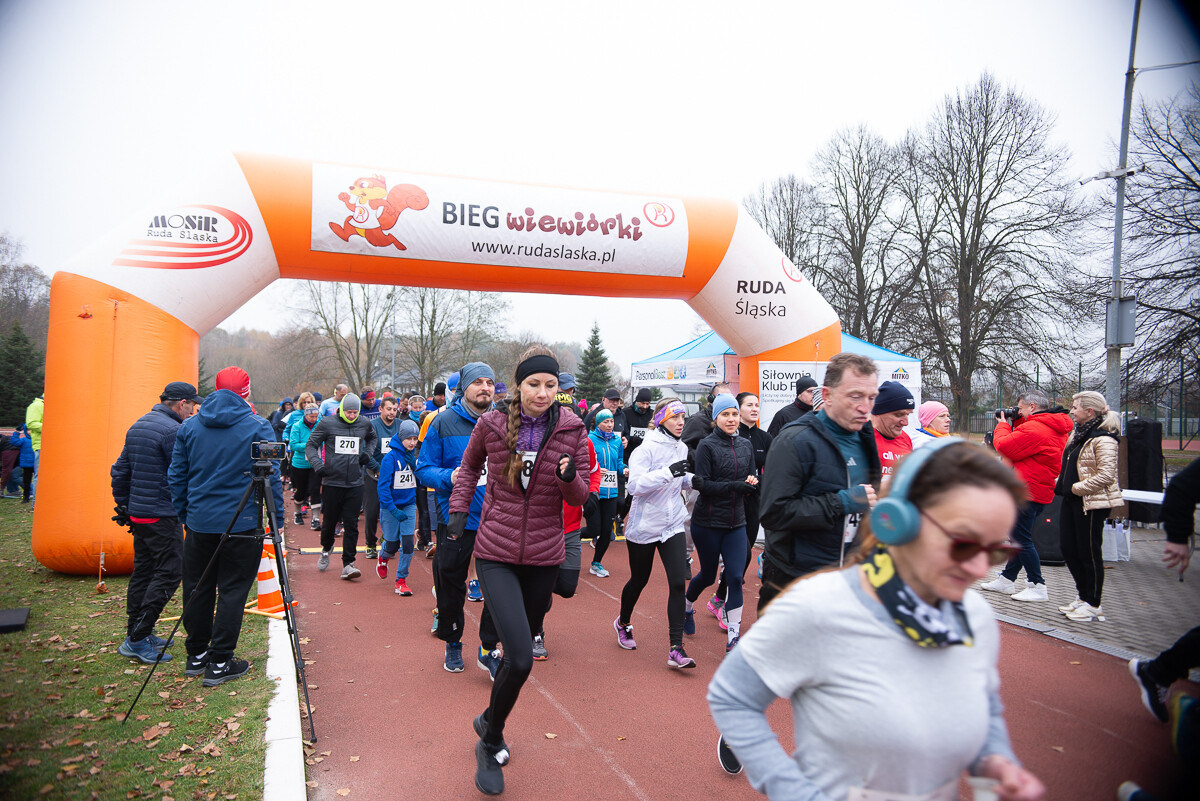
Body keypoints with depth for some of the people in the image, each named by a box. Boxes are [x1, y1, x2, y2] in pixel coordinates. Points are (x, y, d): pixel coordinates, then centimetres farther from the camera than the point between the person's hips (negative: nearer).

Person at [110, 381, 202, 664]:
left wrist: (123, 506, 22)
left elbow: (119, 471, 18)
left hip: (137, 512, 10)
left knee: (142, 571, 15)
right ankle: (137, 639, -6)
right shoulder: (172, 430, -16)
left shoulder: (137, 426, 13)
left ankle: (136, 633, 21)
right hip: (162, 515, -9)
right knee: (169, 572, -5)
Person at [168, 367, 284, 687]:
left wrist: (182, 514, 19)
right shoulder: (258, 426, -8)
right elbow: (271, 477, -9)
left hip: (199, 523, 4)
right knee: (232, 590, 3)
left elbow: (176, 477, 9)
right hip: (242, 525, -4)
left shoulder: (189, 425, 5)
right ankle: (219, 663, 7)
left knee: (197, 589, 15)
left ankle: (197, 656, 27)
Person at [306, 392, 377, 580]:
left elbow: (372, 438, 28)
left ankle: (348, 564, 1)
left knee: (351, 524, -3)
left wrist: (367, 453, 10)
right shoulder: (327, 423, -3)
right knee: (329, 521, 10)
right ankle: (326, 550, 40)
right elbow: (310, 445, 1)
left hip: (355, 484, 2)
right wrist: (317, 465, -14)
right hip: (332, 482, -2)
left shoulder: (364, 425, 6)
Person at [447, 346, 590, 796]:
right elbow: (470, 465, 15)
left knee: (521, 650, 17)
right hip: (496, 555, -2)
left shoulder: (572, 431, -5)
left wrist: (570, 478, -21)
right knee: (520, 660, -14)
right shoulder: (492, 425, -5)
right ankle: (490, 745, 11)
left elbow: (581, 498, 0)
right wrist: (460, 507, 6)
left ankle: (490, 720, 45)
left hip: (543, 557, 3)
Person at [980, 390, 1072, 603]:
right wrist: (1016, 422, 12)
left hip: (1027, 491, -11)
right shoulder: (1056, 428, 13)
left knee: (1022, 538, -2)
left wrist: (1003, 424, -3)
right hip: (1041, 491, 11)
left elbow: (1004, 447, -19)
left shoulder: (1034, 429, -21)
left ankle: (1037, 586, 3)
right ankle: (1007, 579, 25)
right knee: (1020, 537, 16)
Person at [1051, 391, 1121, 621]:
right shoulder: (1078, 433, 13)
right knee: (1069, 550, 13)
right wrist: (1061, 482, 11)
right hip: (1072, 500, 9)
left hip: (1091, 503, -9)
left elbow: (1106, 475, -22)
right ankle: (1082, 596, 27)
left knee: (1089, 553, 0)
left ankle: (1092, 605, 12)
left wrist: (1077, 488, -17)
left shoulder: (1103, 439, -16)